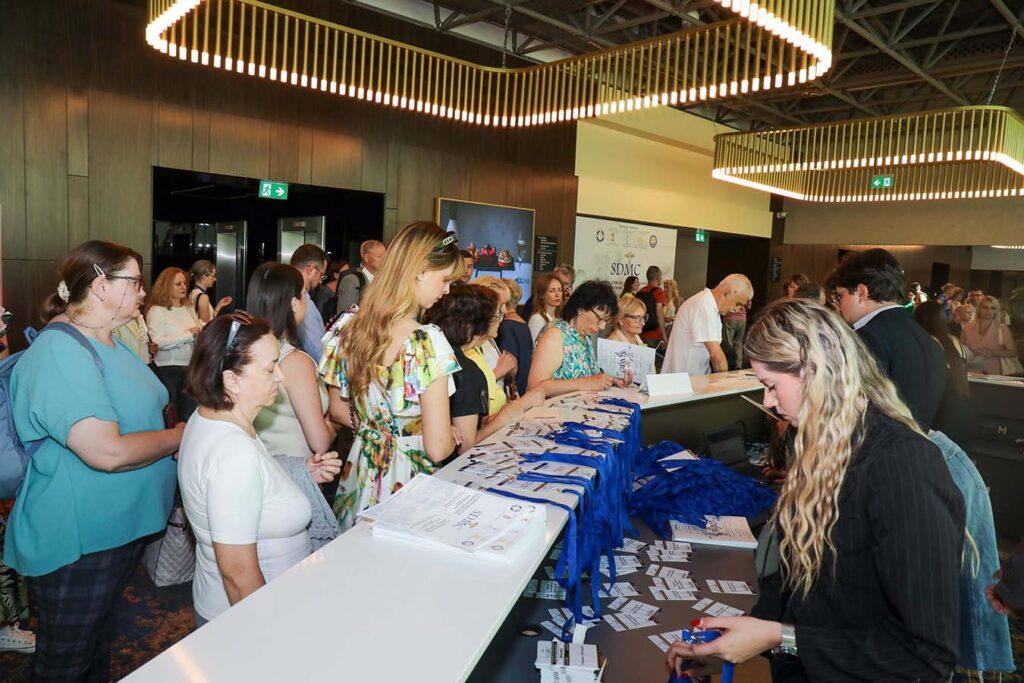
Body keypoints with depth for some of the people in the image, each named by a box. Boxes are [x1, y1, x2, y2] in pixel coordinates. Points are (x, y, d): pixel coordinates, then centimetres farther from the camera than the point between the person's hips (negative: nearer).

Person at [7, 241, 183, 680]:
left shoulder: (104, 343, 8)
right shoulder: (60, 352, -25)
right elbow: (107, 452, -32)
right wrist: (183, 436, -18)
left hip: (119, 527, 9)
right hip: (77, 543, -9)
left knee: (99, 645, 27)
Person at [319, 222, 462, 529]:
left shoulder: (347, 327, -4)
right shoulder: (428, 343, -24)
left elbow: (337, 410, 8)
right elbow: (437, 448, -22)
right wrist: (454, 437, -1)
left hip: (360, 480, 6)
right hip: (409, 481, -6)